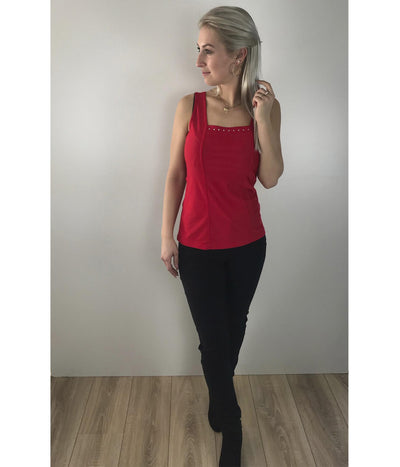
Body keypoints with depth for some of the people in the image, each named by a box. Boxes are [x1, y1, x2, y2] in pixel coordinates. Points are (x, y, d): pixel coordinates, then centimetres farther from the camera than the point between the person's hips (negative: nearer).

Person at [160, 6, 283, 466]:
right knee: (212, 337, 7)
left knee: (233, 326, 20)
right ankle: (231, 427, 34)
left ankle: (218, 392, 52)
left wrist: (263, 118, -19)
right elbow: (175, 175, -2)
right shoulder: (190, 106, -7)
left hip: (247, 244, 2)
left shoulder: (266, 105, -4)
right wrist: (167, 236, -1)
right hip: (198, 246, -1)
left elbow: (270, 178, -9)